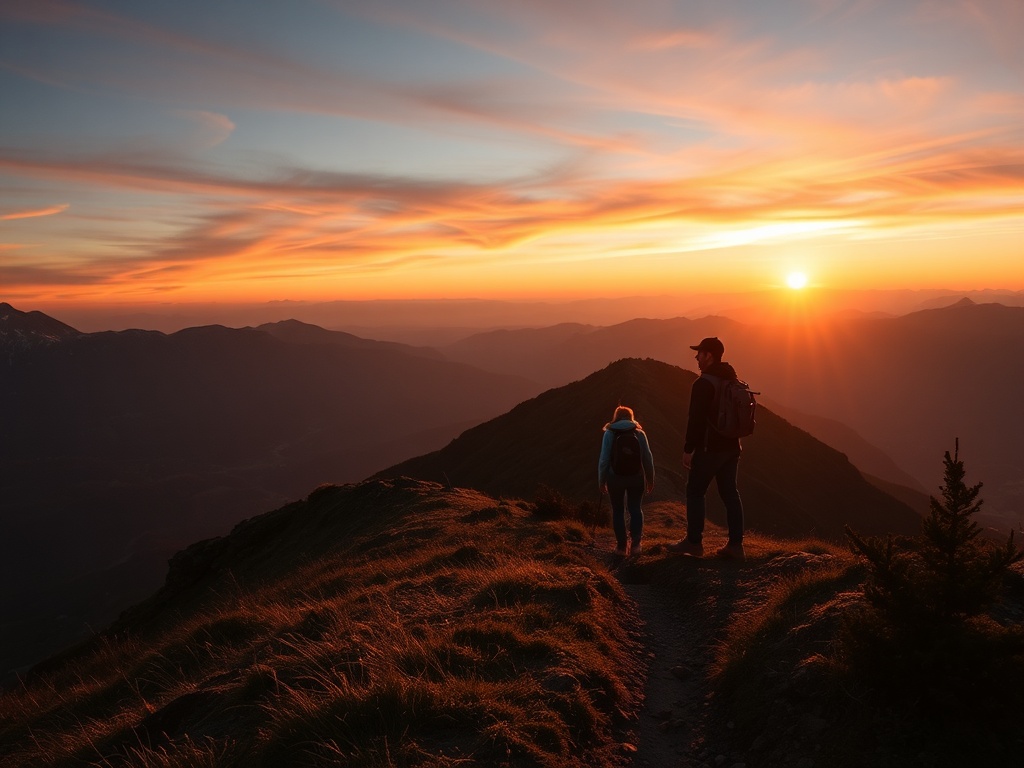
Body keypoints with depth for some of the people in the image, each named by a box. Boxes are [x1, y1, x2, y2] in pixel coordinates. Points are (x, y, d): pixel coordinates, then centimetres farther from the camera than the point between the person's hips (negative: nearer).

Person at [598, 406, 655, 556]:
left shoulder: (609, 434, -2)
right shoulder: (639, 433, 2)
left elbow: (604, 459, -6)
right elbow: (648, 458, 3)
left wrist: (601, 480, 2)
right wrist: (650, 479, 13)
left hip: (615, 477, -1)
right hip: (636, 477, 1)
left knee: (618, 511, 9)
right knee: (635, 509, 12)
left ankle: (621, 546, 10)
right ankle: (636, 544, 1)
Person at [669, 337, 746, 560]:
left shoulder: (704, 383, -15)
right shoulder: (734, 381, 12)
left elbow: (696, 419, -19)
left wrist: (688, 449, -14)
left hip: (710, 448, -8)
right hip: (731, 447, 8)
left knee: (695, 492, 3)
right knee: (730, 492, 9)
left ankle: (694, 542, 6)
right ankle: (735, 544, 8)